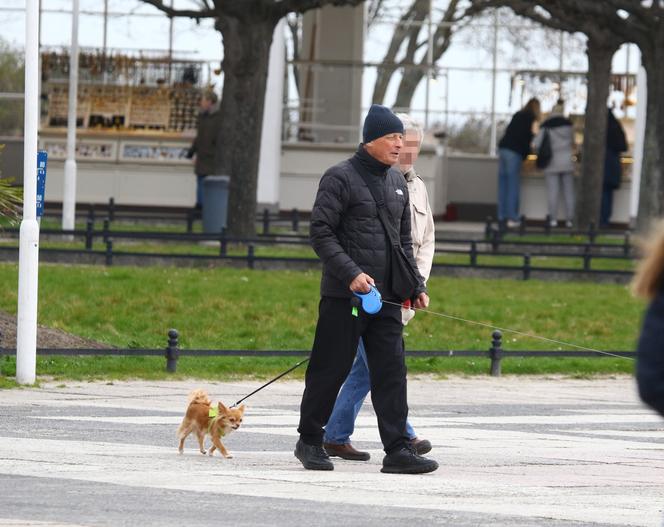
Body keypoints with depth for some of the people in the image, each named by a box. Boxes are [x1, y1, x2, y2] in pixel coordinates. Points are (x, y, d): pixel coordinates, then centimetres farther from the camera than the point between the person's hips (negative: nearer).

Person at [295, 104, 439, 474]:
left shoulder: (397, 183, 16)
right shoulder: (341, 178, -7)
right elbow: (321, 233, -11)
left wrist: (416, 285, 14)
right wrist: (351, 274, -21)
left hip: (386, 298, 6)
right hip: (344, 297, -6)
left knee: (392, 371, -2)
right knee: (331, 370, 1)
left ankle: (398, 449, -5)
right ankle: (310, 440, 16)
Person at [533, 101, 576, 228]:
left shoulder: (545, 126, -4)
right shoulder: (568, 124, 2)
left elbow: (537, 143, -7)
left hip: (552, 161, -2)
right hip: (567, 160, 2)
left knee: (552, 191, -1)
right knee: (568, 191, 5)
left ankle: (553, 219, -6)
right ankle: (569, 219, 3)